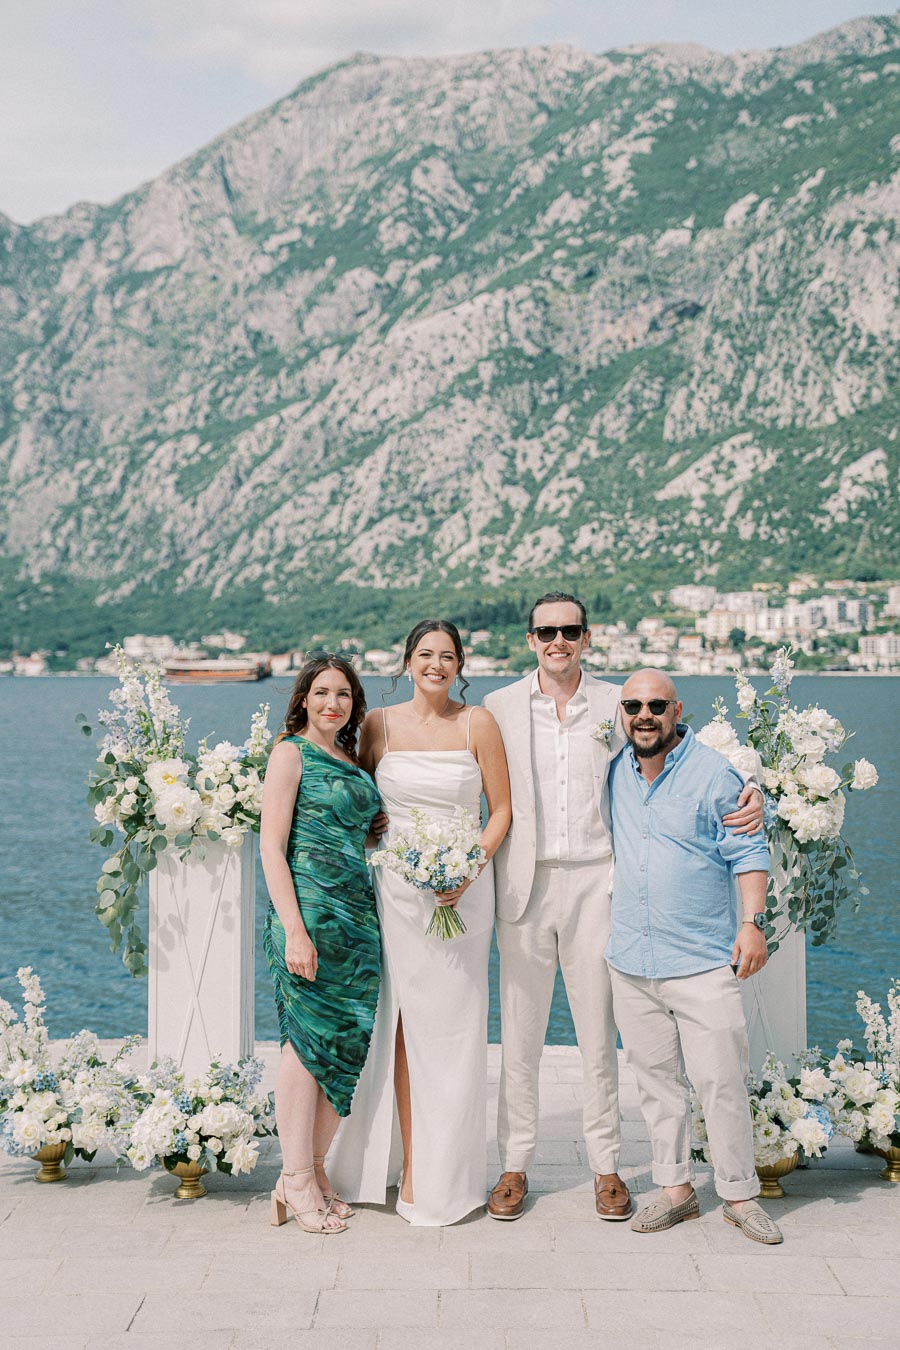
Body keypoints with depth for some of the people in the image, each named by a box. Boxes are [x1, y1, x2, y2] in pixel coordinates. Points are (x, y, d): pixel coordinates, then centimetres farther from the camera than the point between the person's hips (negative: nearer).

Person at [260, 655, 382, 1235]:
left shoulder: (351, 759, 18)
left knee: (347, 1045, 7)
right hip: (311, 909, -7)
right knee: (309, 1040, -5)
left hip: (359, 914, 7)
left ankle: (313, 1171, 17)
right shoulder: (291, 753, -3)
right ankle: (298, 1180, 4)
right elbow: (271, 844, -10)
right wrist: (293, 928, -17)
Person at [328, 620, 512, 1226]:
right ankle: (411, 1165, 10)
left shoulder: (478, 723, 0)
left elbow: (501, 810, 2)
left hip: (464, 889, -1)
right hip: (397, 888, 1)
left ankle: (450, 1173, 13)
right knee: (405, 1023, 1)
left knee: (453, 1027, 2)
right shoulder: (379, 725, 5)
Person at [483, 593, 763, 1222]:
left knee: (599, 1034, 6)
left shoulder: (616, 704, 5)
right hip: (525, 886, 0)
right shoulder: (501, 706, 5)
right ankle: (515, 1165, 19)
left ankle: (607, 1167, 19)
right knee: (519, 1034, 6)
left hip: (594, 883, 0)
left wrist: (745, 798, -9)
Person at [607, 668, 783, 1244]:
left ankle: (740, 1193, 11)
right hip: (631, 961, 5)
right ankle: (675, 1186, 22)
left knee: (722, 1081, -3)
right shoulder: (616, 773, 9)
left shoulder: (714, 775, -6)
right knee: (657, 1078, 10)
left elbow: (748, 853, -4)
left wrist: (753, 921, -14)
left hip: (703, 961, -4)